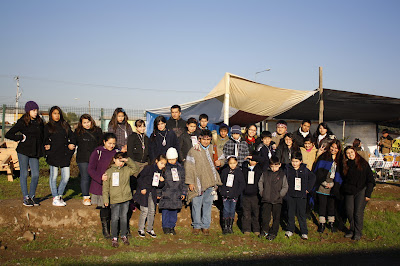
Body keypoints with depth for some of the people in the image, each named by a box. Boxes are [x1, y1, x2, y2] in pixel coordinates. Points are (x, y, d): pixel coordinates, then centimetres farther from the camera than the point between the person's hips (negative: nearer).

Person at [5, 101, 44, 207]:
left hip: (35, 152, 4)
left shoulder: (39, 122, 8)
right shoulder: (22, 122, -5)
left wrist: (43, 145, 10)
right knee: (24, 174, 4)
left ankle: (32, 196, 17)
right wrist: (21, 138, -9)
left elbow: (42, 135, 23)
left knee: (35, 175, 0)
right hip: (23, 151, -4)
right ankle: (25, 197, 13)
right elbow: (8, 134, -5)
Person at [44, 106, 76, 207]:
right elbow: (45, 140, 6)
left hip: (64, 155, 3)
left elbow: (72, 137, 15)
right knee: (54, 176, 1)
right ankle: (55, 199, 10)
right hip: (53, 155, -2)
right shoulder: (47, 127, 8)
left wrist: (71, 145, -3)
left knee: (66, 177, 0)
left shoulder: (65, 125, 15)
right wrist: (47, 146, -14)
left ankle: (59, 195, 19)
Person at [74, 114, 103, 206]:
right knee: (85, 178, 0)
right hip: (83, 159, 0)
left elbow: (101, 144, 11)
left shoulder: (98, 131, 8)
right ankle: (86, 197, 11)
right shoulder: (78, 132, 8)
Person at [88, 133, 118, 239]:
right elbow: (90, 169, -8)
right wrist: (100, 177, -22)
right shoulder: (97, 152, -4)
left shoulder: (115, 153, 8)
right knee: (104, 208, 2)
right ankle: (105, 230, 19)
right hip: (100, 186, -3)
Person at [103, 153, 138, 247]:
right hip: (114, 199, -2)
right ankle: (114, 238, 12)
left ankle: (124, 236, 24)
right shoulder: (109, 172, 1)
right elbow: (106, 187, 2)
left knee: (124, 217, 11)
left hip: (126, 198, 2)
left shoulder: (126, 170, 8)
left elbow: (135, 168, -5)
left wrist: (128, 160, -12)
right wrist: (106, 199, -3)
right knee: (115, 218, 1)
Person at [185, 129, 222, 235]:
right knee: (196, 204, 1)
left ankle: (206, 226, 17)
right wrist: (190, 182, -7)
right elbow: (189, 167, -4)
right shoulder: (193, 151, -2)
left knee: (208, 204, 7)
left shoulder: (212, 149, 11)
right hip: (197, 183, -3)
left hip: (210, 183, 3)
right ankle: (197, 226, 15)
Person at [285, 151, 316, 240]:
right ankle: (290, 230, 23)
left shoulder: (304, 170, 1)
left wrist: (308, 188, 8)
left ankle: (304, 232, 11)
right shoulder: (287, 169, -1)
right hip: (290, 195, 1)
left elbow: (313, 177, 13)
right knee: (290, 213, 10)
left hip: (301, 196, -1)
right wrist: (285, 188, 0)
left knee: (301, 214, 2)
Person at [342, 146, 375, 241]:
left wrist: (368, 193, -5)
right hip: (349, 192, 3)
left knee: (358, 212, -7)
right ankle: (352, 230, 19)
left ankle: (358, 232, 7)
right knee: (349, 212, 1)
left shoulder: (363, 164, 1)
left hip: (361, 191, -3)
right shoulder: (345, 165, 11)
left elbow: (370, 180, 1)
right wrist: (343, 191, 7)